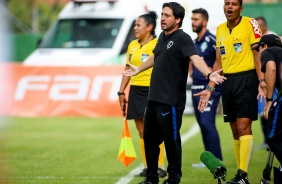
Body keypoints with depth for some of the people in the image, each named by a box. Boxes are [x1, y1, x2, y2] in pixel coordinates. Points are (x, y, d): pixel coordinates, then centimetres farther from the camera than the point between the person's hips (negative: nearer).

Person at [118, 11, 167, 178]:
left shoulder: (157, 45, -7)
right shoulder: (132, 45, 12)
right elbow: (127, 69, 18)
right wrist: (121, 91, 15)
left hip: (151, 90, -6)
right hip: (136, 90, 6)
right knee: (142, 131, 7)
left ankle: (160, 167, -4)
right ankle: (147, 167, 12)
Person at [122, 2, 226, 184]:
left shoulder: (182, 38, -12)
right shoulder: (163, 36, 13)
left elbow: (195, 58, -28)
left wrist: (209, 73, -47)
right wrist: (138, 69, 48)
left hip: (170, 100, -9)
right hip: (154, 98, 9)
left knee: (171, 140, -2)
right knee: (150, 137, 14)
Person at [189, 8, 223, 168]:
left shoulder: (211, 40, -12)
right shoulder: (194, 43, 15)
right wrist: (191, 72, 14)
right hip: (196, 87, 9)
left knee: (207, 122, -14)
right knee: (202, 123, 9)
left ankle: (217, 161, -10)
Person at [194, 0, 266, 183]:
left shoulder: (250, 24, -5)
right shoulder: (220, 30, 13)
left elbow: (258, 54, -9)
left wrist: (261, 80, -20)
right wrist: (210, 89, 14)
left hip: (246, 79, -6)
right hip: (227, 81, 6)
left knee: (243, 127, -14)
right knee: (235, 130, 7)